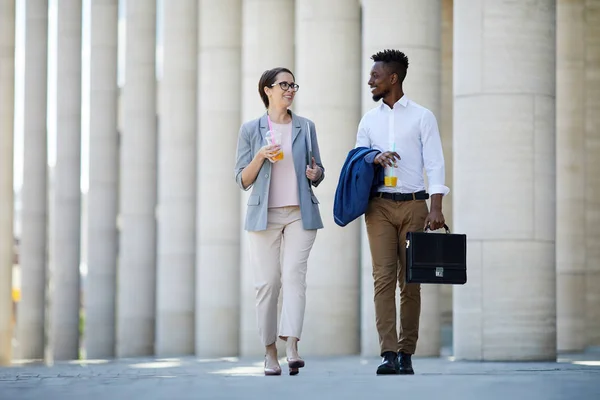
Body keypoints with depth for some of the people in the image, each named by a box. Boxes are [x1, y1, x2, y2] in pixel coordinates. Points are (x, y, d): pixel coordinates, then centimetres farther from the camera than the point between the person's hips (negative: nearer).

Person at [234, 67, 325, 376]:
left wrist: (315, 173, -8)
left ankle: (291, 348, -24)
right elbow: (243, 180, 5)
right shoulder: (250, 130, 5)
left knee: (294, 274, -15)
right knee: (267, 282, -2)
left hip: (300, 213, 1)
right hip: (264, 214, -1)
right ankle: (270, 354, 5)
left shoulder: (305, 127, 11)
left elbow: (318, 174, 16)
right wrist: (260, 156, -12)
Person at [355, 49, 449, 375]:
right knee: (384, 277, -9)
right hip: (379, 205, 2)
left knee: (410, 280, 0)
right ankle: (388, 353, -15)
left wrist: (436, 208, -13)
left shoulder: (422, 117, 4)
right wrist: (374, 159, -9)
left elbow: (434, 163, -2)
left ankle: (406, 353, 5)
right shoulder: (369, 119, 14)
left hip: (413, 204, -2)